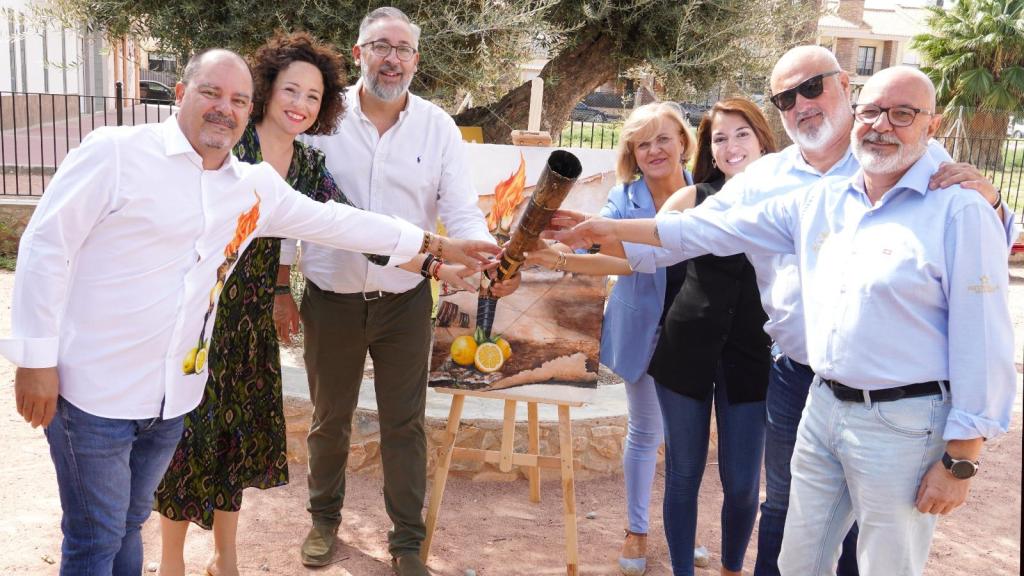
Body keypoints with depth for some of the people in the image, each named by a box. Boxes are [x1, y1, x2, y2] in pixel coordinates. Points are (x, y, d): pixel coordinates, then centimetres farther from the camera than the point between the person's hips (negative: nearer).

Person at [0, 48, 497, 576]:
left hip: (171, 396, 5)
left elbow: (336, 221, 14)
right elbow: (46, 245, -10)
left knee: (129, 525, 20)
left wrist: (435, 244, 16)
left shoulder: (256, 188, 7)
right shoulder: (116, 152, -11)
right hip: (93, 390, -5)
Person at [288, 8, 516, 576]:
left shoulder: (438, 127, -4)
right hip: (331, 300, 0)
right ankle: (324, 518, 40)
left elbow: (462, 212, -8)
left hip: (404, 302, 0)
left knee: (404, 424, 9)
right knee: (329, 418, 17)